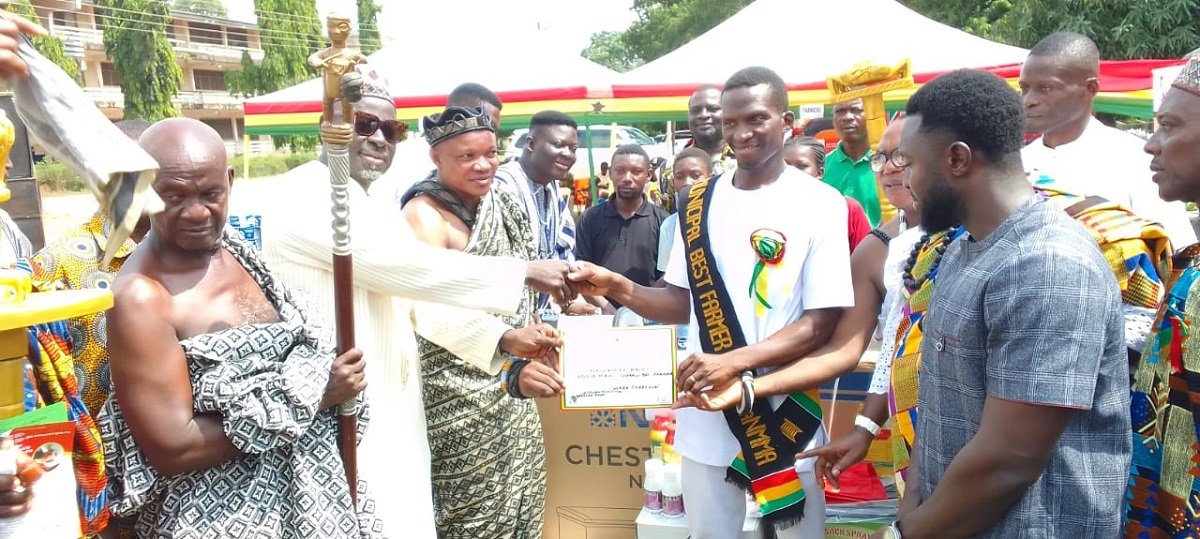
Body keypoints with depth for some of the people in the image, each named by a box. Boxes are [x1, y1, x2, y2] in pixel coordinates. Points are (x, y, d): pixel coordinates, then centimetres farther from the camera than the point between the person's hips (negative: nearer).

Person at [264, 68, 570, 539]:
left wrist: (504, 339, -1)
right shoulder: (306, 196, -15)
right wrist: (526, 272, -20)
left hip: (391, 411, 9)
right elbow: (414, 270, -24)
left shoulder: (379, 209, 15)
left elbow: (420, 297, 11)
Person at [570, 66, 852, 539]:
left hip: (785, 415, -3)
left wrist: (736, 361, -23)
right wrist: (617, 287, -9)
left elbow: (821, 322, -11)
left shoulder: (819, 204, -8)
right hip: (707, 415, 3)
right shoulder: (698, 204, 5)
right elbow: (683, 304, 9)